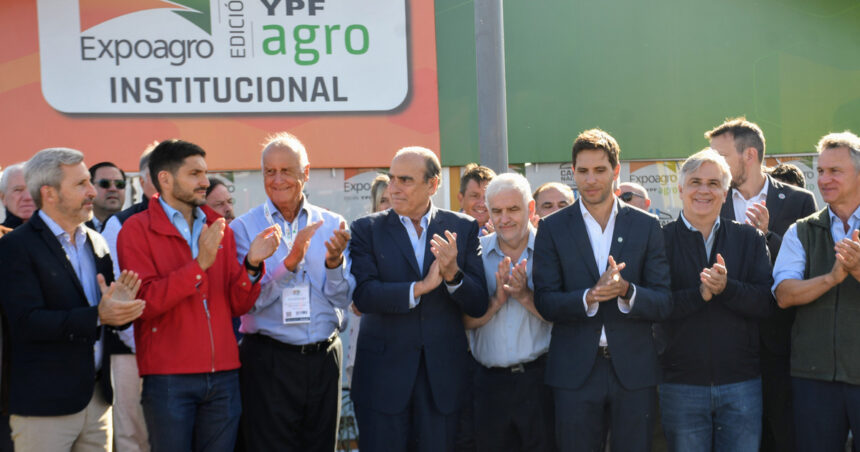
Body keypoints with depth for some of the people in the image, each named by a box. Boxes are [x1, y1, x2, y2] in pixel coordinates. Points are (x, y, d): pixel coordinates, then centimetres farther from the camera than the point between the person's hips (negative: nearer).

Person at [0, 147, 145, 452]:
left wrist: (118, 308, -9)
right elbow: (27, 322, -18)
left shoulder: (96, 243, 13)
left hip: (98, 398, 6)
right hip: (45, 404, -6)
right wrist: (97, 316, -26)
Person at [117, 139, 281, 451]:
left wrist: (252, 264, -8)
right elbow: (143, 302, -13)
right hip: (168, 378, -4)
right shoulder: (137, 229, -1)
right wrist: (200, 264, -19)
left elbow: (237, 306, 9)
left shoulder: (219, 229, 13)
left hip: (223, 375, 4)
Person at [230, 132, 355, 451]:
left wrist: (334, 262, -18)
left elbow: (343, 299, 2)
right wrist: (290, 262, -23)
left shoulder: (331, 224, 5)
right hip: (268, 361, -3)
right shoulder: (243, 228, -2)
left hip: (324, 356, 3)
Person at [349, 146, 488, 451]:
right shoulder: (367, 229, 0)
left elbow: (479, 306, -1)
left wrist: (453, 273, -19)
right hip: (383, 375, -1)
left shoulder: (463, 229, 4)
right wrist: (420, 287, -21)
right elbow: (363, 295, -13)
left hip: (443, 376, 1)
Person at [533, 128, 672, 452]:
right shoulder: (552, 228, 3)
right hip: (574, 372, 0)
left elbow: (664, 303, 0)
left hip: (633, 369, 1)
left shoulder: (646, 226, 4)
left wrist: (626, 290, -20)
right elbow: (545, 302, -4)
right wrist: (588, 297, -21)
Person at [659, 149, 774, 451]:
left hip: (742, 384, 2)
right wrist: (700, 292, -21)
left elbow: (766, 302, -3)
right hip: (681, 386, -1)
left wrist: (726, 287, -19)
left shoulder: (750, 239, 8)